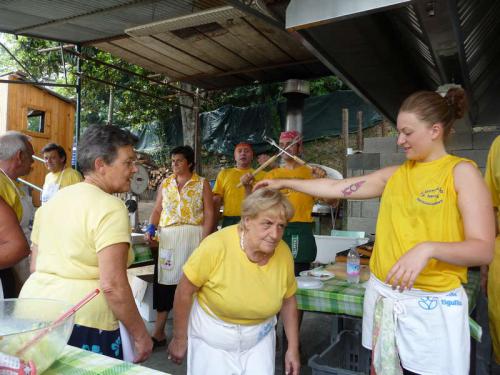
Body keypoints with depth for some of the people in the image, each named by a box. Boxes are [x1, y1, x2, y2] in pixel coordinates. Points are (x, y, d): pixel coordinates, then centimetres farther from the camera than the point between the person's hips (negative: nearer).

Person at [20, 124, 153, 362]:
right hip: (82, 324, -7)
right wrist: (141, 335, -13)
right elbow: (112, 285, -22)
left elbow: (35, 267, 15)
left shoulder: (51, 202, 8)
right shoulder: (110, 207, -17)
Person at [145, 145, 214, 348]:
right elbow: (157, 210, 13)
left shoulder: (202, 184, 3)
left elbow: (209, 213, -3)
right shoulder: (165, 183, 13)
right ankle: (159, 332, 11)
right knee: (164, 281, 1)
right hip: (167, 237, 3)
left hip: (192, 236, -2)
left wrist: (204, 240, -12)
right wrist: (151, 229, -4)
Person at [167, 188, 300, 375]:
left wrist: (293, 348, 5)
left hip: (259, 338, 3)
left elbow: (288, 300, 1)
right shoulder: (216, 246, -29)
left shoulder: (284, 253, -16)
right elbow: (185, 292, -16)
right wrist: (180, 339, -6)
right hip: (213, 336, -3)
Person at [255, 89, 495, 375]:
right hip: (382, 295, 5)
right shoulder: (395, 174, 8)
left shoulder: (462, 171, -7)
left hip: (433, 303, -5)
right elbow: (337, 188, 11)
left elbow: (483, 249, -13)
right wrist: (284, 183, 11)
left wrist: (427, 249, -29)